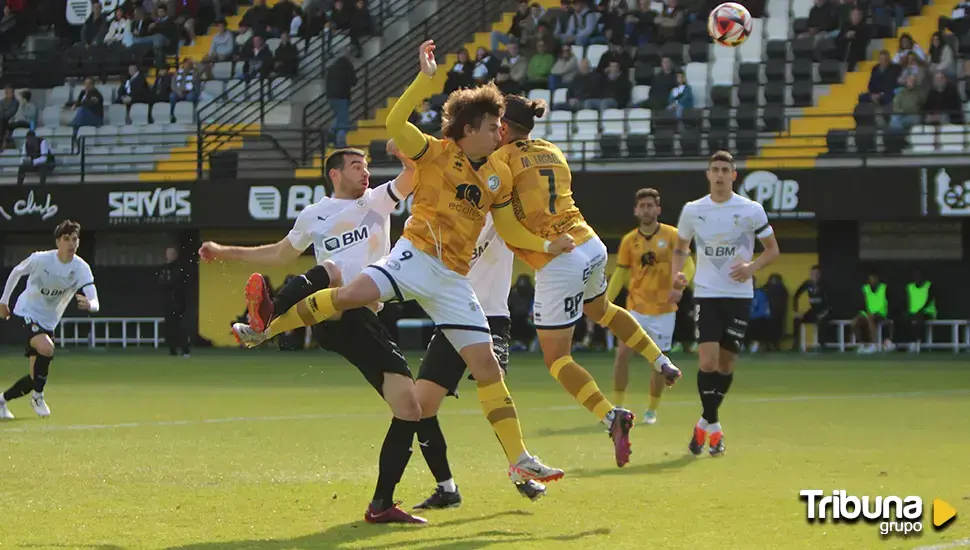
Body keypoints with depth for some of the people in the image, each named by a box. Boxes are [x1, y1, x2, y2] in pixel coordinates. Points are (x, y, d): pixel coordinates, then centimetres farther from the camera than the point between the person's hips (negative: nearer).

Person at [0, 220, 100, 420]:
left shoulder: (81, 268, -13)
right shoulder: (40, 259, -17)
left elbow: (95, 304, -22)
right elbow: (16, 272, 4)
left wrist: (89, 304, -47)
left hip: (48, 323, 4)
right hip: (25, 314, -4)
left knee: (37, 377, 6)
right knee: (46, 349, -33)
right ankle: (38, 396, -11)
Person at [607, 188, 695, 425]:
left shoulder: (672, 235, -4)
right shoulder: (629, 240, 3)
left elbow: (688, 265, -6)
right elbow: (620, 274, 8)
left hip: (663, 310, -2)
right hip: (636, 308, 2)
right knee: (622, 354, -8)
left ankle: (652, 410, 18)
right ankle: (618, 407, 3)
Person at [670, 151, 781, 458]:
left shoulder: (752, 211, -3)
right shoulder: (692, 210, 2)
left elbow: (772, 249, 5)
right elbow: (681, 248, 17)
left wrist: (752, 267, -14)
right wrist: (677, 273, -3)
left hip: (739, 295, 0)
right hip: (706, 294, 0)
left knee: (726, 363, 5)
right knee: (707, 360, -15)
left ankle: (706, 423, 24)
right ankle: (713, 425, -1)